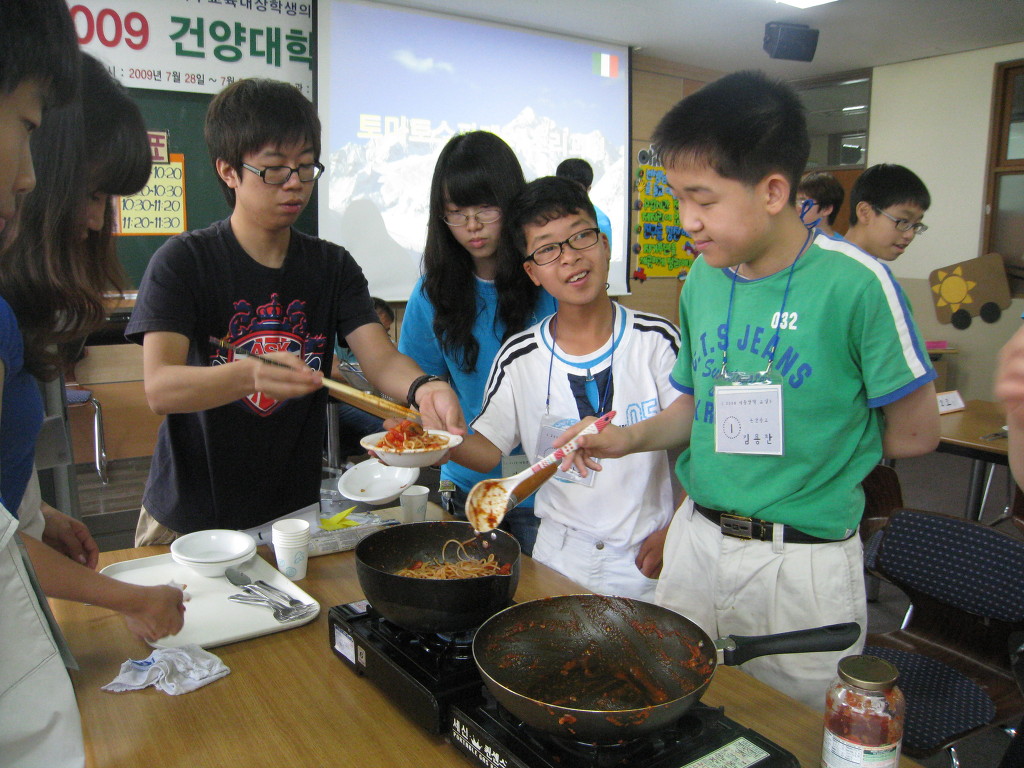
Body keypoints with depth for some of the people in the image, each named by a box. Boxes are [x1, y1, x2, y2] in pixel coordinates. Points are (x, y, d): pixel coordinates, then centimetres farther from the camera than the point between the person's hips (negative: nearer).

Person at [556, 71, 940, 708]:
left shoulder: (855, 282, -17)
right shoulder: (703, 280, 1)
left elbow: (916, 432, -9)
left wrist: (804, 450, -5)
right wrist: (631, 437, -4)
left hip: (805, 560, -4)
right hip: (697, 540, 5)